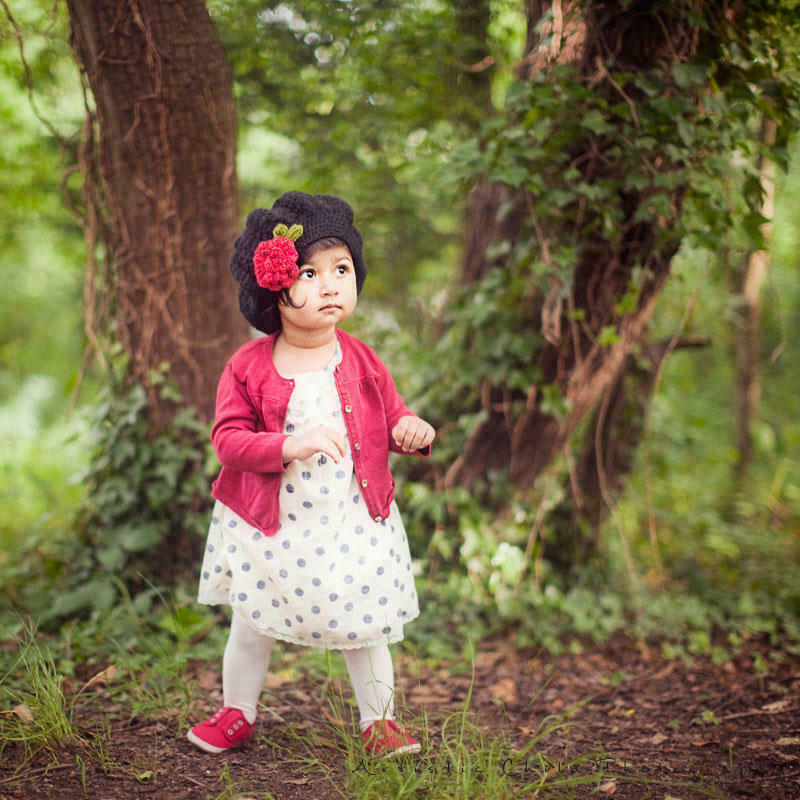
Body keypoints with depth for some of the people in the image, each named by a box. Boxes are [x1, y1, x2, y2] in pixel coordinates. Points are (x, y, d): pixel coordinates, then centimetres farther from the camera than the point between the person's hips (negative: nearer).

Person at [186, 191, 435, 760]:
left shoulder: (361, 361, -3)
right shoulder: (249, 367, -11)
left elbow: (392, 417, 8)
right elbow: (228, 437, -14)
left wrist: (413, 431, -16)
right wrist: (289, 445, -30)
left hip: (352, 522, 1)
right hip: (270, 526, -1)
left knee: (363, 626, 11)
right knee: (254, 625, 16)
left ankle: (379, 720, 31)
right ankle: (237, 713, 39)